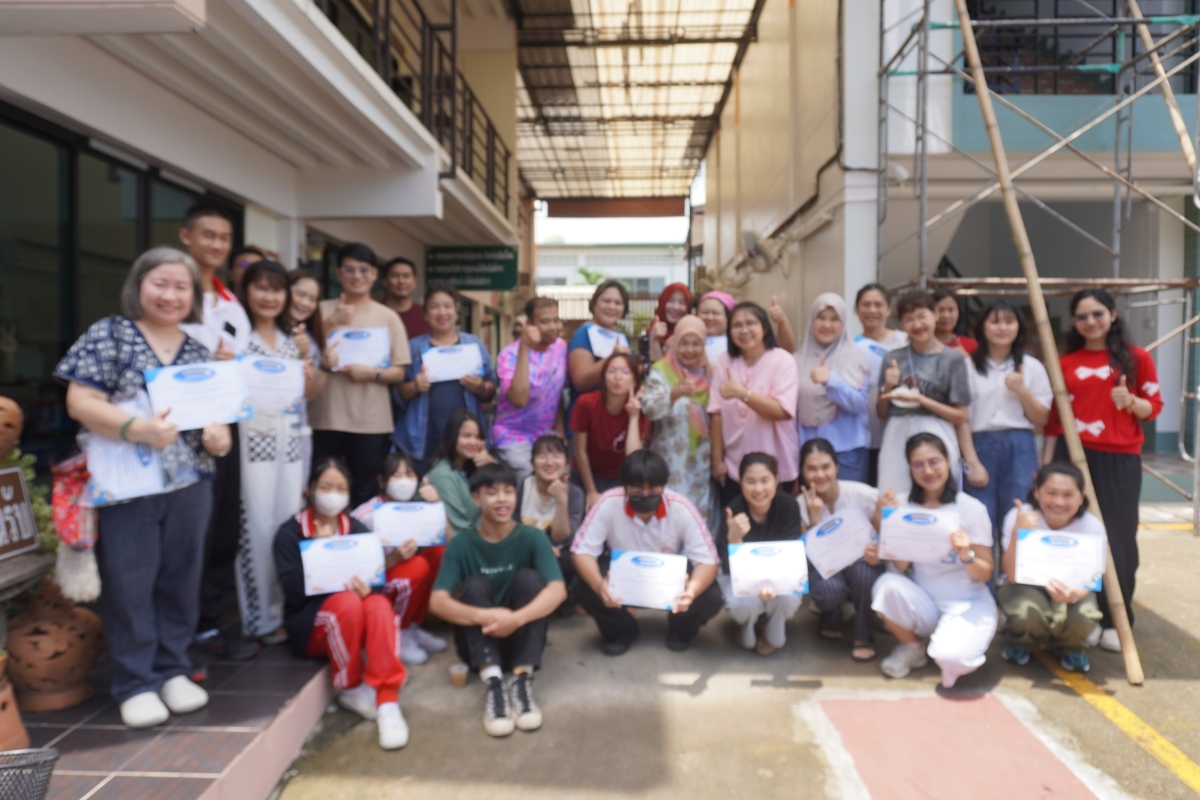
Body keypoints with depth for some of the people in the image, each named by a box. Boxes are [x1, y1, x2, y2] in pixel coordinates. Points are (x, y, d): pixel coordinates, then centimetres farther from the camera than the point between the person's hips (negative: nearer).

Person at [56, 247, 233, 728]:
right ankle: (136, 684, 17)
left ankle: (173, 670, 27)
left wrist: (221, 436, -10)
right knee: (128, 585, 4)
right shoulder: (108, 335, -2)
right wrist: (138, 428, -24)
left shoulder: (198, 351, 9)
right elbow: (79, 402, -10)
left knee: (180, 581, 12)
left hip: (189, 487, 4)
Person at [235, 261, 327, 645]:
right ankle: (261, 618, 9)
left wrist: (310, 372, 1)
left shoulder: (291, 340, 16)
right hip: (254, 440, -5)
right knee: (258, 528, -3)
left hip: (290, 442, 6)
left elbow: (308, 393, 20)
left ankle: (287, 609, 19)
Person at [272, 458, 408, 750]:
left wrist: (368, 588, -25)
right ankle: (351, 689, -13)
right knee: (348, 603, -34)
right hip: (310, 627, -2)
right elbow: (294, 592, -15)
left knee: (380, 606, -31)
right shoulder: (289, 533, -3)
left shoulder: (357, 529, 7)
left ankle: (388, 701, -34)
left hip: (357, 614, 3)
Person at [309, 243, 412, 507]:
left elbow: (399, 372, 4)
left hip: (372, 422, 0)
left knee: (365, 494, 6)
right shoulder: (323, 311, 6)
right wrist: (331, 325, -10)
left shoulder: (388, 317, 5)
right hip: (326, 419, 0)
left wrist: (372, 373, -15)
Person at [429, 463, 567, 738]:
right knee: (475, 584, -24)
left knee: (529, 578, -23)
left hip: (520, 637, 0)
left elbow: (558, 591, -24)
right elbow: (438, 602, -21)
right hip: (478, 639, 0)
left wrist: (516, 619, -41)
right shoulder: (461, 544, -8)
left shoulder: (533, 538, -9)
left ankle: (522, 680, -28)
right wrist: (485, 617, -39)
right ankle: (492, 682, -35)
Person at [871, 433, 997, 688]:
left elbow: (985, 574, -6)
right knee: (887, 584, -29)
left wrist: (967, 555, -28)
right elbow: (901, 566, -7)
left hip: (969, 603, -3)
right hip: (924, 601, 3)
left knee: (950, 658, -32)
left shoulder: (972, 509, -9)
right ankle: (911, 649, 1)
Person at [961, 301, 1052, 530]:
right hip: (980, 446, -1)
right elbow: (962, 419, 0)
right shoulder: (969, 367, 3)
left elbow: (1041, 419, 8)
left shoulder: (1032, 367, 10)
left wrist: (1022, 391, -8)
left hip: (1019, 449, 1)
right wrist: (972, 462, -6)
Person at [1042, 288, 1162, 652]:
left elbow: (1153, 407, 4)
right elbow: (1054, 418, 9)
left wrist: (1131, 402, -18)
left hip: (1119, 459, -1)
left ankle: (1115, 622, 12)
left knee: (1117, 538, 0)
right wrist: (1045, 464, 6)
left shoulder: (1136, 358, 2)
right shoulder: (1064, 363, 8)